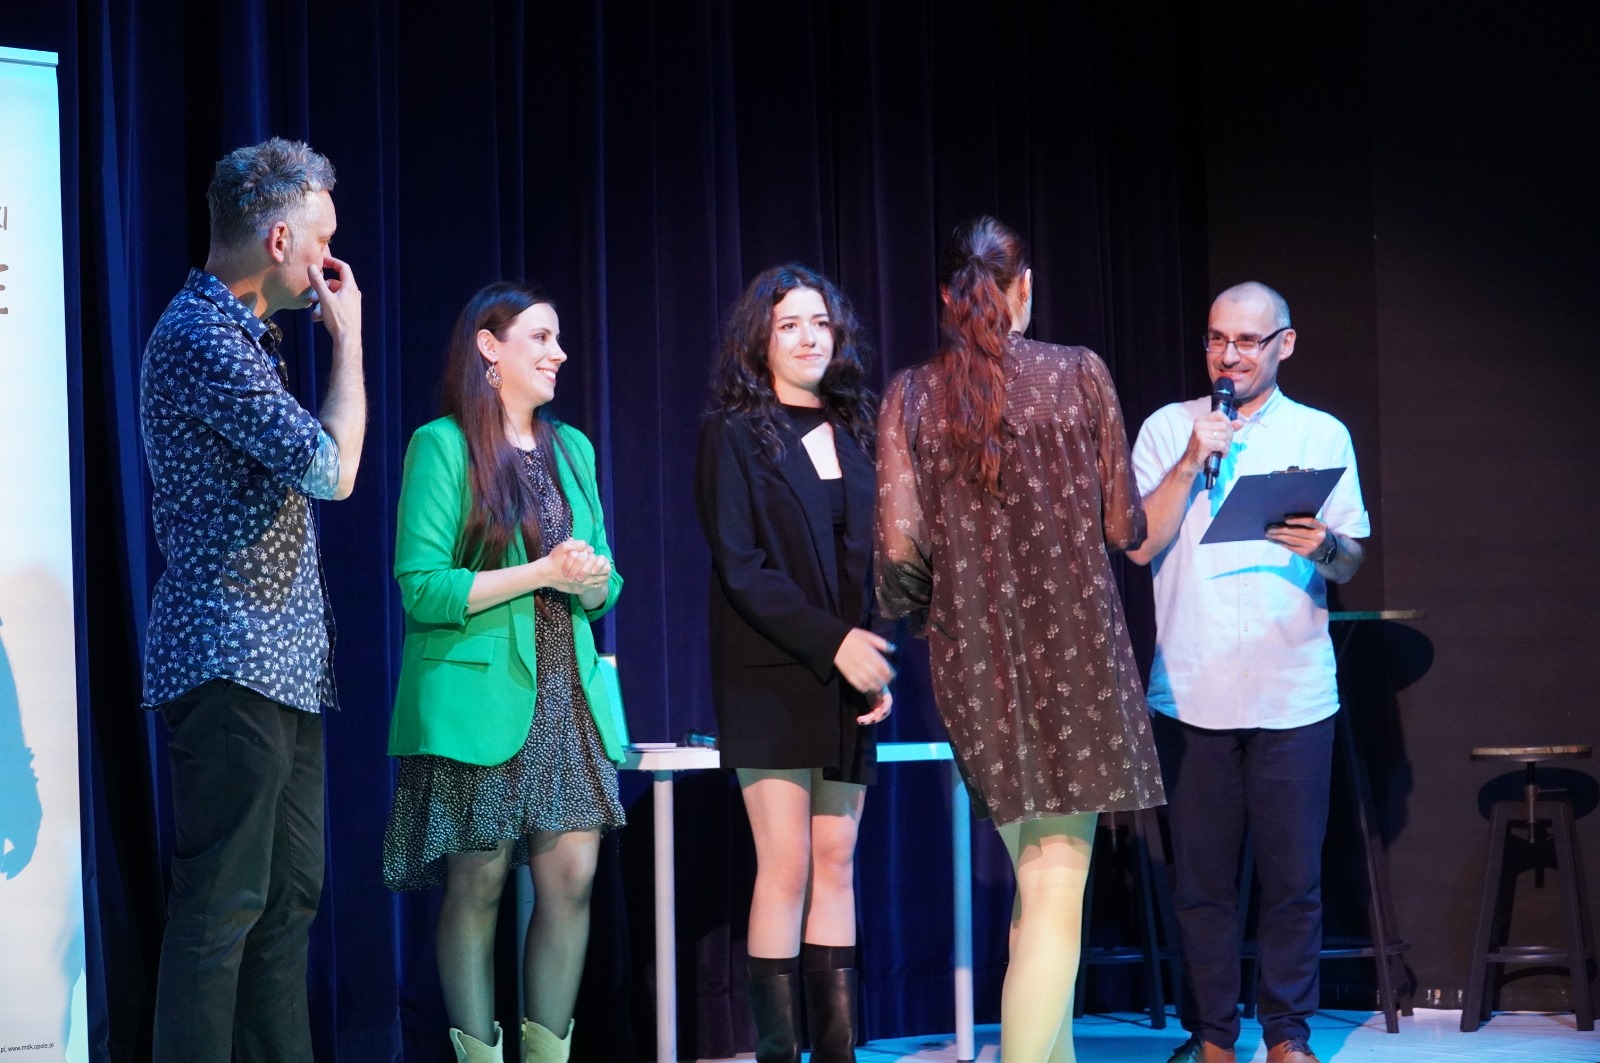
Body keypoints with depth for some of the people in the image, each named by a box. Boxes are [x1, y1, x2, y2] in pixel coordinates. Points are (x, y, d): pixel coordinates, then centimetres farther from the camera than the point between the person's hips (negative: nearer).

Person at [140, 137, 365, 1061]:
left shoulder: (241, 334, 19)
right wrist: (349, 336, -8)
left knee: (288, 897, 12)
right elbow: (331, 468, -18)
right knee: (223, 903, -10)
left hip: (281, 666, 11)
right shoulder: (202, 336, -14)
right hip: (231, 663, -11)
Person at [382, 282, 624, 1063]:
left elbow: (603, 588, 19)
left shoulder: (571, 448, 16)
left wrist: (591, 581, -5)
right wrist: (539, 573, -14)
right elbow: (422, 588, -10)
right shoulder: (442, 445, -3)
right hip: (480, 698, -5)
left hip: (567, 697, 5)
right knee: (477, 883, -2)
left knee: (572, 876, -2)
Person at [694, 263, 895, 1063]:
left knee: (836, 865, 3)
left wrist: (875, 665, 0)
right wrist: (833, 640, -17)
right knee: (787, 867, -8)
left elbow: (872, 563, 14)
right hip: (772, 681, -5)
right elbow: (741, 568, -10)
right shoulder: (734, 433, -1)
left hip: (847, 681, 5)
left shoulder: (851, 434, 14)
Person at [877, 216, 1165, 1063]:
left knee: (1039, 878, 17)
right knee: (1056, 887, -4)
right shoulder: (1079, 374, -3)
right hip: (1073, 643, -3)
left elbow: (900, 544, -4)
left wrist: (906, 607, 17)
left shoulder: (911, 396, 2)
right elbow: (1124, 526, 1)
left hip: (971, 648, 3)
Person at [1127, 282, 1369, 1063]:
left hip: (1293, 693, 0)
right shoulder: (1168, 429, 9)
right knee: (1202, 878, 2)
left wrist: (1322, 546, -15)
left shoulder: (1322, 435, 10)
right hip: (1191, 692, 0)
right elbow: (1139, 544, 1)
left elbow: (1351, 560, 8)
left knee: (1293, 876, -1)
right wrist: (1192, 462, -10)